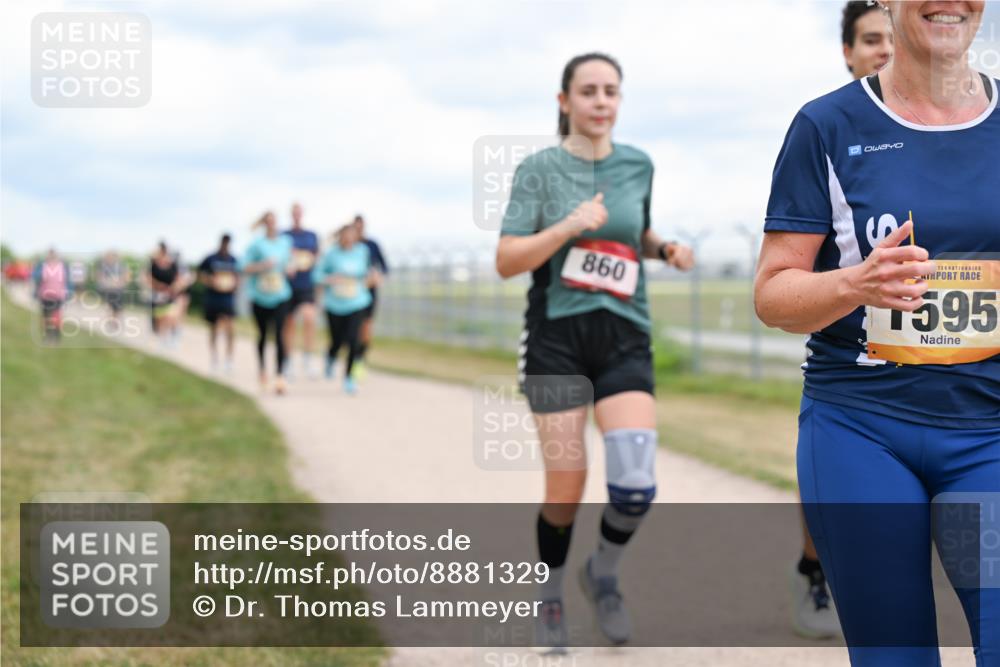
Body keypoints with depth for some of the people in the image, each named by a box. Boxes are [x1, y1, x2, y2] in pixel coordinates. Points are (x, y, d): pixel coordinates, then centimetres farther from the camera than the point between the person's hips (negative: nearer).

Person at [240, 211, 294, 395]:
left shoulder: (285, 242, 7)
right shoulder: (257, 244, -5)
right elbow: (244, 266, -7)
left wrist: (290, 268, -1)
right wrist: (262, 266, -20)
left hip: (280, 295, 1)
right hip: (260, 295, -1)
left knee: (279, 334, -13)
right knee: (263, 334, 12)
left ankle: (280, 376, -19)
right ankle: (261, 368, 35)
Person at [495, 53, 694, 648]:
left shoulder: (638, 165, 8)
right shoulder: (540, 168, -2)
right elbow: (506, 262, -8)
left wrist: (666, 249, 5)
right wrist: (569, 226, -21)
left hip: (624, 338, 2)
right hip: (557, 337, -2)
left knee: (636, 482, -15)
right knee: (566, 489, -3)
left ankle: (603, 574, 15)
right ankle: (551, 599, 24)